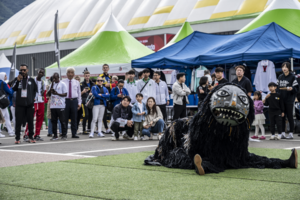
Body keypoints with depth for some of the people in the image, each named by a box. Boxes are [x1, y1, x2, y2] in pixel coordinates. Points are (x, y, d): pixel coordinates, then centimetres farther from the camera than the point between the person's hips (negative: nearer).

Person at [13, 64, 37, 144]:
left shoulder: (31, 80, 9)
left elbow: (35, 90, 18)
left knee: (30, 121, 5)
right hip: (19, 104, -1)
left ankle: (31, 137, 14)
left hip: (29, 104, 1)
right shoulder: (17, 79, 6)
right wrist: (18, 81, -20)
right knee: (18, 121, -2)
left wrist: (33, 97, 5)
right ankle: (17, 138, 1)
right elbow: (13, 89, -8)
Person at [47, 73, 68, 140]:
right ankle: (55, 135, 11)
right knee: (53, 121, 4)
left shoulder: (62, 84, 1)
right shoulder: (52, 84, 16)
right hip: (53, 105, 5)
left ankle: (64, 135, 4)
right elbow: (48, 94, 15)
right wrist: (50, 89, -4)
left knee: (62, 121, -2)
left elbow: (65, 94, -4)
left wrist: (57, 93, -17)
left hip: (61, 105, -5)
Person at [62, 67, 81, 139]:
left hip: (74, 101, 2)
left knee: (74, 118, 3)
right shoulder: (63, 82, 5)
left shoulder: (77, 82, 11)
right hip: (65, 100, -2)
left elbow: (79, 93, 13)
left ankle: (74, 133, 8)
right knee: (65, 118, 0)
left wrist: (79, 103, 8)